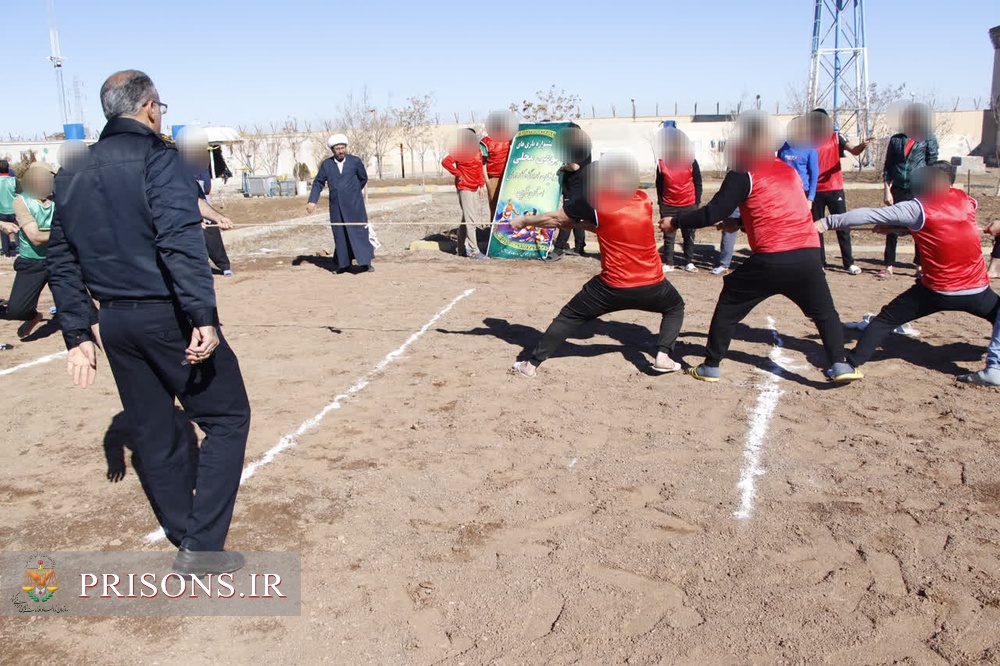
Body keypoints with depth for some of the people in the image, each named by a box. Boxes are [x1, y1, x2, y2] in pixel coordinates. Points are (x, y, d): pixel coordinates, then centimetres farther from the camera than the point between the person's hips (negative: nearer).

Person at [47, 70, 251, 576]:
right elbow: (181, 242, -22)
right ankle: (201, 547, 0)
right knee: (226, 419, 4)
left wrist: (77, 334, 15)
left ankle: (187, 539, 29)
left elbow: (62, 262, 13)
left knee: (153, 435, 16)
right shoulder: (156, 157, -9)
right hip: (167, 316, -7)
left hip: (116, 322, 7)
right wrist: (204, 317, -25)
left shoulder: (72, 174, 13)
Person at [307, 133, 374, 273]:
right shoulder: (326, 164, 4)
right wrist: (312, 201, -3)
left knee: (359, 232, -4)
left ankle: (365, 262, 1)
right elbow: (318, 183, 8)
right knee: (340, 234, 5)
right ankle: (344, 264, 13)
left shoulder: (355, 161, -2)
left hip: (354, 204, -2)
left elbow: (363, 178, 14)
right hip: (336, 206, 2)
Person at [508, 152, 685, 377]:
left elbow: (555, 218, 2)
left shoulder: (594, 200, -9)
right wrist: (576, 223, 16)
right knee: (675, 307, 32)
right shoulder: (644, 200, 5)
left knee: (570, 317, 13)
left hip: (613, 286, -3)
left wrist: (523, 221, 17)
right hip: (652, 285, 3)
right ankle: (663, 356, 13)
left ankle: (532, 364, 14)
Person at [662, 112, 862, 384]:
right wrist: (739, 222, 34)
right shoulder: (788, 170, 22)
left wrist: (674, 222, 6)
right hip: (809, 255, 5)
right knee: (824, 311, 21)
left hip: (771, 260, -5)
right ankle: (840, 364, 9)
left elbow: (712, 214, -5)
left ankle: (711, 366, 15)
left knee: (728, 307, 13)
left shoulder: (743, 174, 1)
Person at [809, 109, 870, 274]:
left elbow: (853, 150, -13)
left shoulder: (836, 137, 0)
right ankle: (820, 262, 14)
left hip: (835, 189, 0)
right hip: (816, 191, 0)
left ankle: (849, 263, 7)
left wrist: (862, 146, -34)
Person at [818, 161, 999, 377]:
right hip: (977, 290, 4)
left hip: (936, 291, -3)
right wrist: (895, 227, 11)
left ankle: (852, 363, 2)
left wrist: (828, 222, -16)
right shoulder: (966, 201, 4)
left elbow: (870, 215, -16)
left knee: (885, 320, 8)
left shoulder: (918, 209, -11)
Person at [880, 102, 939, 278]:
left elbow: (933, 166, 0)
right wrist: (887, 189, 0)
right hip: (898, 190, 2)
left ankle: (921, 266, 15)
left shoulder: (928, 140, 1)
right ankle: (888, 266, 7)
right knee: (892, 229, 1)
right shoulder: (896, 139, 8)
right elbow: (888, 166, 8)